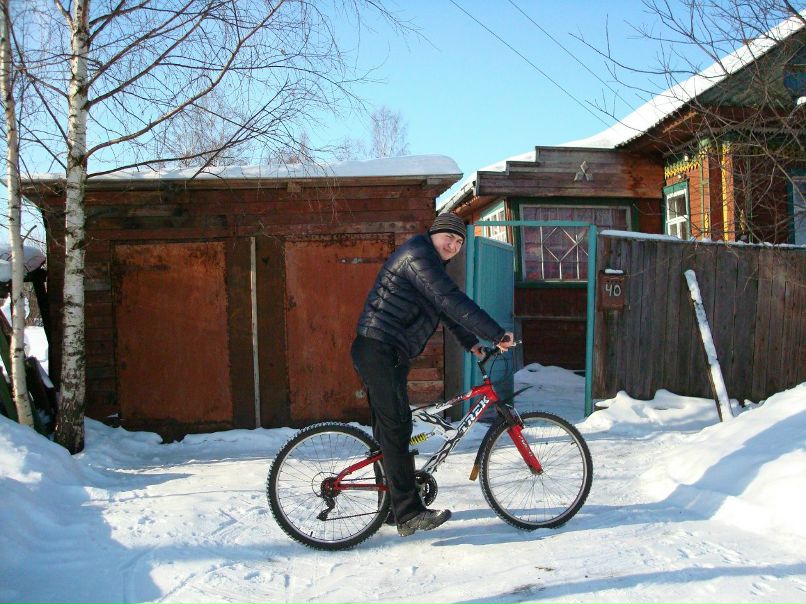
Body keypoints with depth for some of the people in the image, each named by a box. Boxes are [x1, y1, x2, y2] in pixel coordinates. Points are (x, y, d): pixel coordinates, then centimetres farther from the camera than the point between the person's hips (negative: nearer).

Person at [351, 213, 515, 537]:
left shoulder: (431, 263, 21)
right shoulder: (418, 256, -14)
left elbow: (446, 308, 28)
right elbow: (453, 301, -23)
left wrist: (470, 343, 22)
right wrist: (497, 334, -22)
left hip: (388, 353, 11)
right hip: (379, 350, -11)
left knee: (389, 430, 15)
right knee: (396, 428, -13)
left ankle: (394, 500, 25)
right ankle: (409, 515, -12)